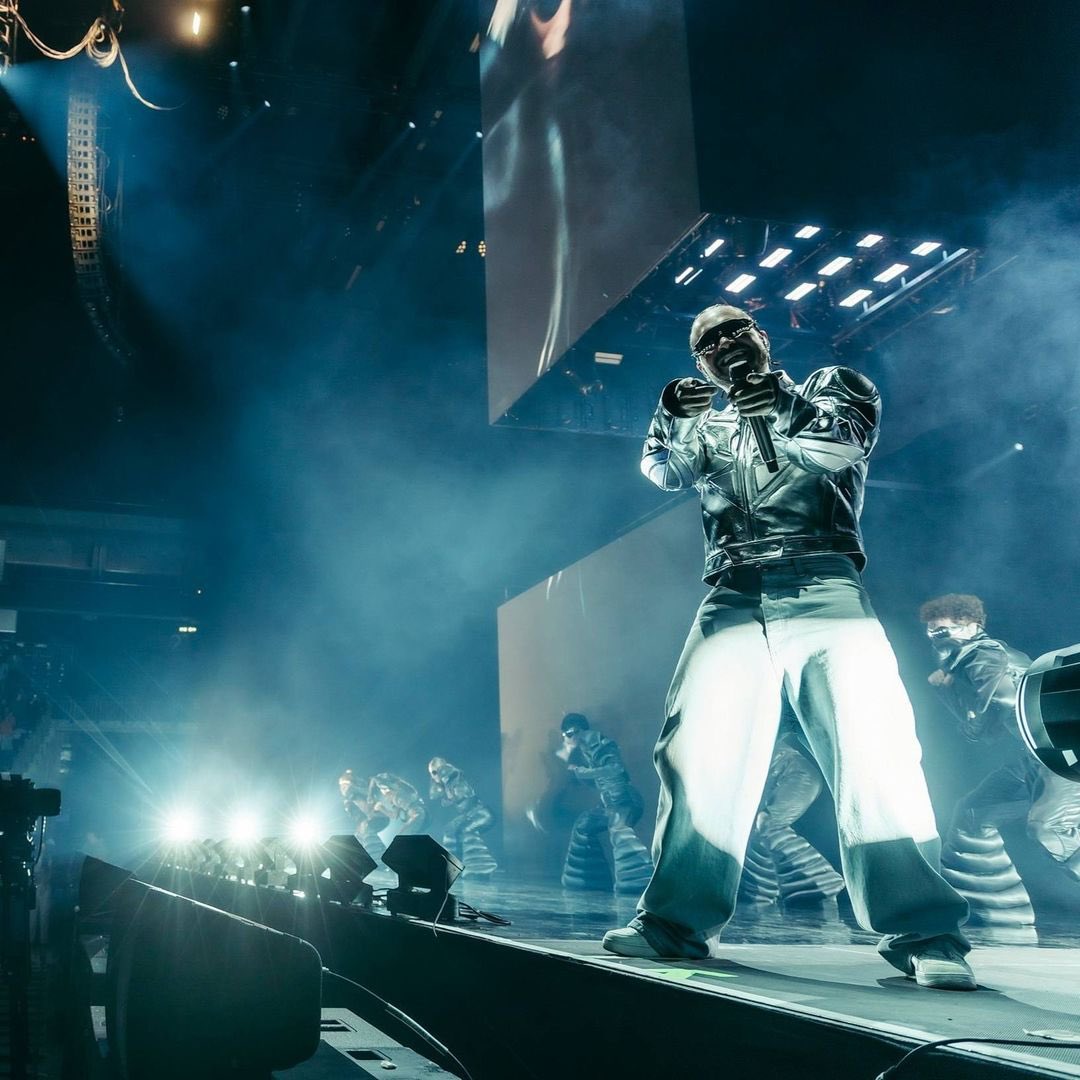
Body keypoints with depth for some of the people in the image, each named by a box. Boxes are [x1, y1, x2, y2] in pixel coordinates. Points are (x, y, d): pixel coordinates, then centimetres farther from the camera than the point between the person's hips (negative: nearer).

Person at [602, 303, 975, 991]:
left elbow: (849, 442, -2)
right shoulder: (706, 428, 26)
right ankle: (678, 921, 2)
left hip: (821, 586, -3)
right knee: (697, 754, -6)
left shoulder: (830, 387, 18)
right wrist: (670, 421, -16)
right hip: (733, 599, 3)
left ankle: (925, 932, -14)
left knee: (874, 746, -16)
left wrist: (790, 405, -23)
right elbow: (664, 472, 6)